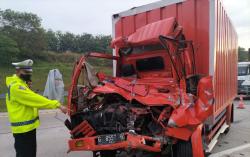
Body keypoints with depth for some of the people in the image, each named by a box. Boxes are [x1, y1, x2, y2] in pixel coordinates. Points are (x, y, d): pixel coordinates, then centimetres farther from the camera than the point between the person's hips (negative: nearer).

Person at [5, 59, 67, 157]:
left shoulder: (21, 84, 14)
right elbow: (36, 99, -28)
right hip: (23, 128, -10)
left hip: (29, 127, 10)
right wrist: (57, 105, -29)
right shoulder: (16, 86, -20)